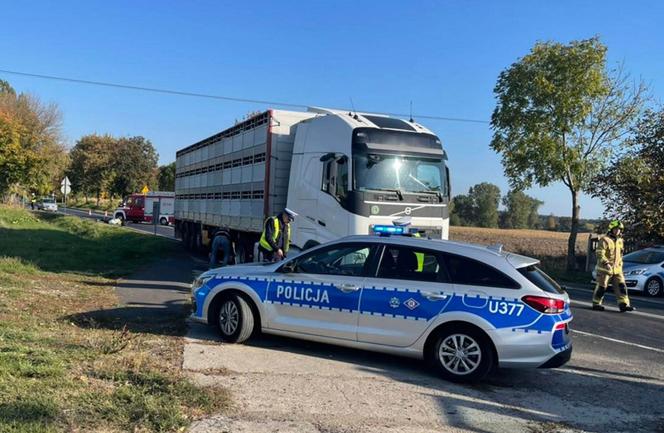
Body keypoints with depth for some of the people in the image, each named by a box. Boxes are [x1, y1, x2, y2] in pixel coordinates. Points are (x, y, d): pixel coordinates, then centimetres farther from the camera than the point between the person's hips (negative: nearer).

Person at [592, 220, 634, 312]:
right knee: (601, 287, 0)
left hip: (617, 269, 7)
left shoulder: (619, 240, 14)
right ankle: (596, 304, 11)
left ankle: (624, 305, -5)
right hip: (605, 269, -7)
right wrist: (606, 263, -27)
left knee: (621, 286, -3)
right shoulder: (604, 240, -10)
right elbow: (600, 254, -17)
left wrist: (620, 265, 19)